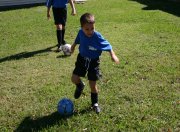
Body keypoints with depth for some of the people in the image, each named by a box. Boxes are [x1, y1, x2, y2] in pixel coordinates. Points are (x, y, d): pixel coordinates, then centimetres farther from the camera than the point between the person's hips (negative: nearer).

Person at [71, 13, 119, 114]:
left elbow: (108, 46, -16)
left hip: (94, 61, -3)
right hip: (82, 59, 3)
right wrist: (73, 46, 27)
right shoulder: (81, 33, -13)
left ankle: (95, 103, 26)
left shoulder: (97, 36, -26)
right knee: (74, 78, -9)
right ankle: (80, 86, 29)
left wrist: (113, 55, -25)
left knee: (93, 84, 4)